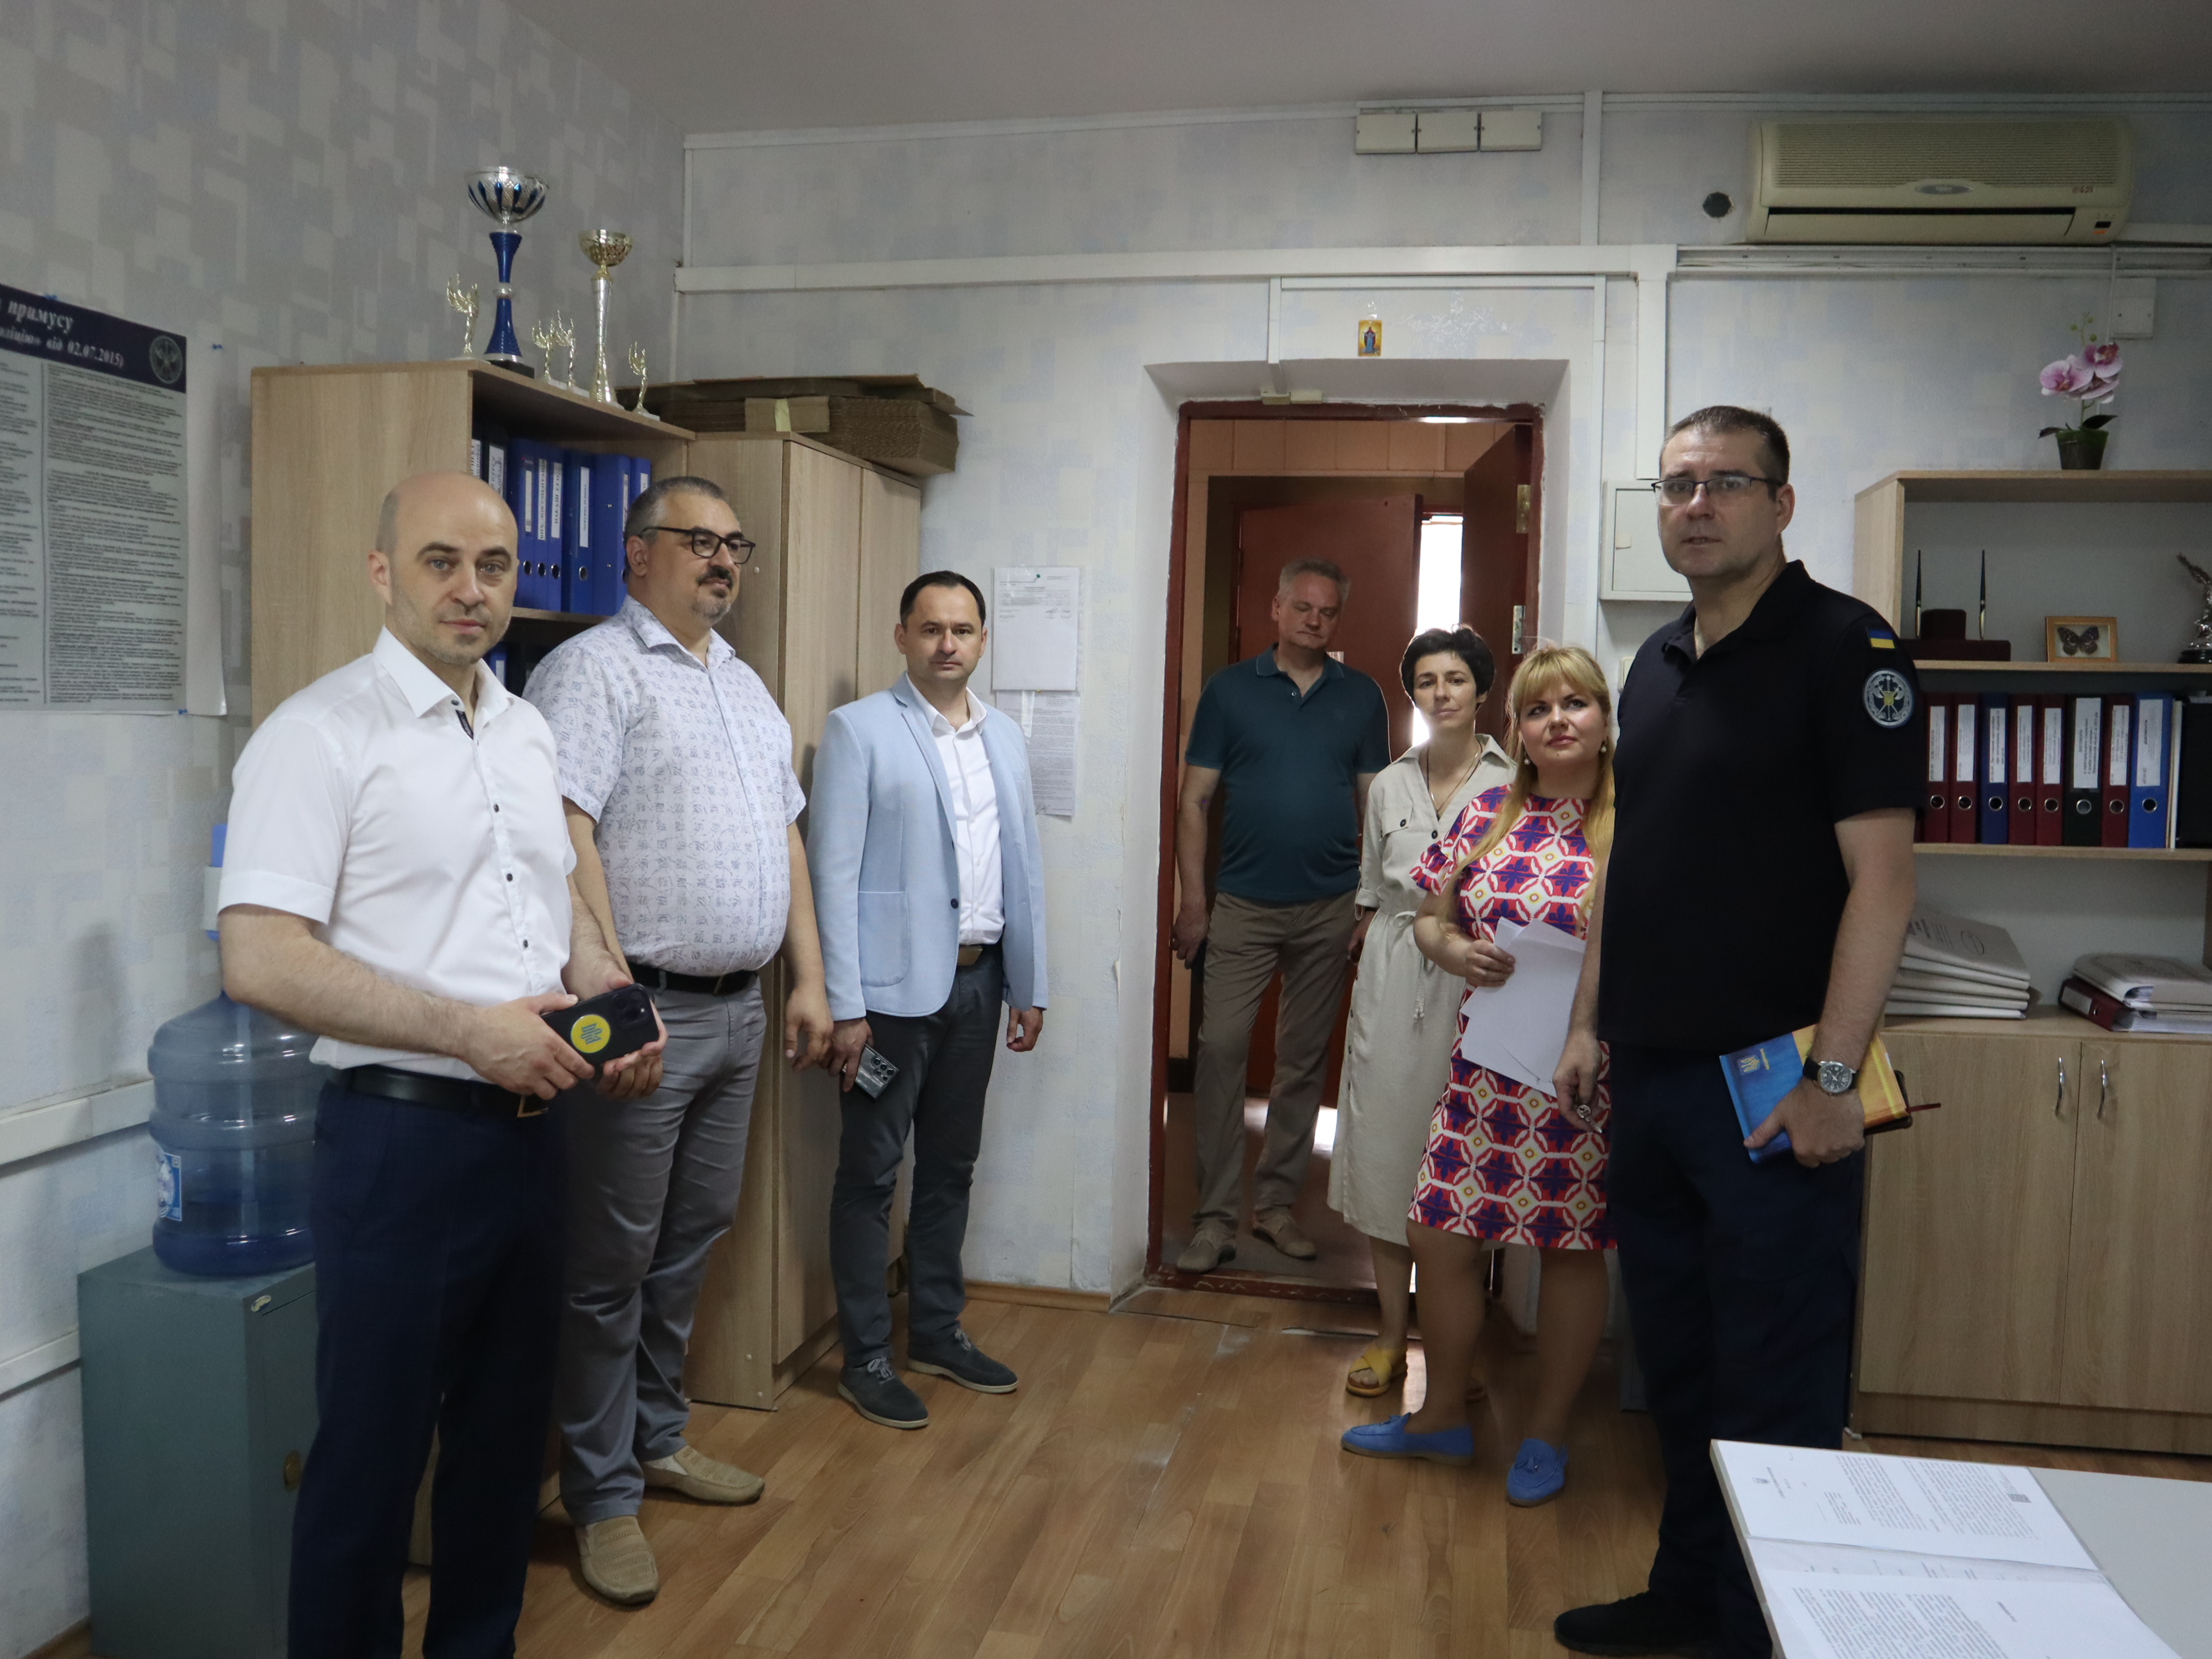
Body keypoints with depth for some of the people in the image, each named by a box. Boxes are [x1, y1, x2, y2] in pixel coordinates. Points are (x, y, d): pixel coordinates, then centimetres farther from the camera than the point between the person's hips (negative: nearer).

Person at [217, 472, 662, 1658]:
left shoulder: (526, 731, 11)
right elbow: (258, 959, -19)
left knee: (507, 1429, 19)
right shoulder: (321, 734, -12)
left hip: (528, 1130, 7)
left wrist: (617, 1007, 2)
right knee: (372, 1457, 6)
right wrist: (470, 1030, -22)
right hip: (401, 1140, -7)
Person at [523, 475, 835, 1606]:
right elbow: (566, 834, -18)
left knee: (692, 1240, 17)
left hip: (741, 1007, 8)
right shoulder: (591, 669, -8)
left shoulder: (746, 685, 17)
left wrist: (807, 979, 14)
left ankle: (655, 1436, 34)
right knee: (612, 1264, 3)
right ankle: (602, 1495, 17)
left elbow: (784, 837, 19)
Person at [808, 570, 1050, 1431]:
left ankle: (938, 1331, 31)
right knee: (870, 1173, 4)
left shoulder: (1004, 736, 11)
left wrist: (1028, 986, 11)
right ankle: (866, 1358, 17)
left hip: (976, 980, 6)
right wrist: (844, 1005, -14)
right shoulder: (859, 729, -7)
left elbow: (1023, 865, 13)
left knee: (950, 1166, 16)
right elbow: (833, 872, -11)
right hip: (894, 984, -6)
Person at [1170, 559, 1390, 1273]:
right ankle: (1216, 1217, 0)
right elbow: (1194, 800, 1)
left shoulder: (1362, 697, 7)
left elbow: (1376, 804, 10)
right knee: (1221, 1051, -8)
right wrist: (1192, 899, -6)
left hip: (1330, 908, 2)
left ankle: (1276, 1204, 20)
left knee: (1303, 1061, 8)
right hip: (1243, 907, -2)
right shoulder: (1230, 689, 2)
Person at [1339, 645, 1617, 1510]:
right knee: (1441, 1238, 7)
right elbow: (1429, 919, 13)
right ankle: (1442, 1416, 30)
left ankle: (1547, 1435, 29)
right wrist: (1456, 951, -8)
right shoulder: (1487, 815, 6)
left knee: (1572, 1249, 9)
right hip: (1485, 1073, 4)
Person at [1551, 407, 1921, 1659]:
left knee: (1777, 1386, 3)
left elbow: (1882, 874, -16)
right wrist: (1591, 1021, 15)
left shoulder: (1845, 648, -10)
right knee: (1677, 1358, 18)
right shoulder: (1659, 663, 13)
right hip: (1651, 1075, 8)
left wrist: (1832, 1074, -19)